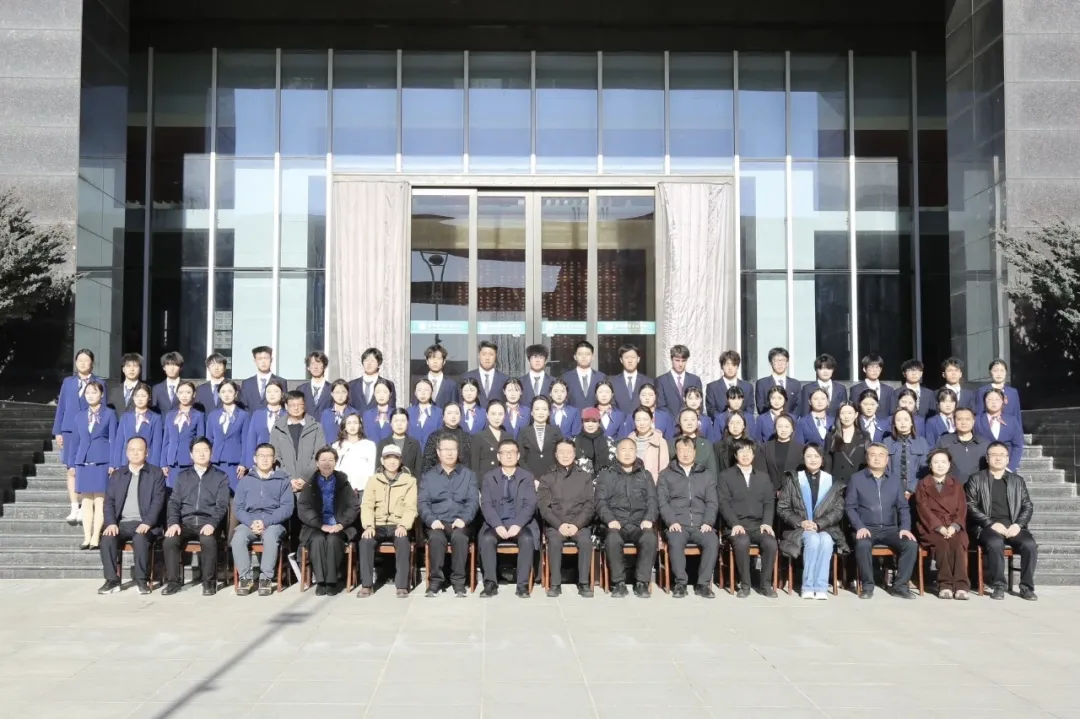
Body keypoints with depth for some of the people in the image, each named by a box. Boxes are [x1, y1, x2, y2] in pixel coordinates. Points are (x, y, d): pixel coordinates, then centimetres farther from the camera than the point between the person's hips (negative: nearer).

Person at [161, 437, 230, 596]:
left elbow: (222, 505, 1)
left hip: (207, 522, -2)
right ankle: (173, 581, -12)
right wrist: (173, 523, -10)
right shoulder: (182, 476, 19)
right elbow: (174, 502, 10)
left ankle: (209, 582, -20)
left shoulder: (220, 477, 11)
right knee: (169, 541, -28)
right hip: (186, 522, 3)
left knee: (208, 541, -35)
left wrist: (212, 524, -18)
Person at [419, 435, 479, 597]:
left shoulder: (469, 475, 14)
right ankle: (435, 580, -21)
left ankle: (459, 581, -24)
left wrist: (463, 519, -16)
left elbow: (473, 501, 3)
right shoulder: (428, 476, 15)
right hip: (436, 523, 1)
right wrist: (431, 520, -15)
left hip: (460, 523, 0)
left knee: (459, 537, -34)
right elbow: (422, 502, 5)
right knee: (436, 538, -34)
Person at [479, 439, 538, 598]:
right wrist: (498, 526, -18)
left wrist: (517, 525, -19)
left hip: (520, 524, 0)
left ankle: (523, 585, -24)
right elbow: (486, 505, -2)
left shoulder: (527, 477, 8)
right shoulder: (489, 477, 9)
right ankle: (490, 583, -22)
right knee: (486, 539, -31)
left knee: (527, 539, -32)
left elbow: (530, 505, -3)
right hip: (496, 524, 1)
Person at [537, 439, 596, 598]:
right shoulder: (547, 477, 9)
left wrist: (576, 524, -13)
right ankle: (555, 584, -24)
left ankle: (584, 583, -21)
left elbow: (590, 505, 3)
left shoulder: (585, 477, 12)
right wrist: (560, 524, -16)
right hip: (554, 524, 0)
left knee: (585, 539, -31)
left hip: (579, 523, 1)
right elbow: (543, 506, -1)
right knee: (554, 539, -33)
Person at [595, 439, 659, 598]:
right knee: (613, 539, -36)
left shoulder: (645, 475, 23)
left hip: (640, 524, 1)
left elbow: (653, 500, 12)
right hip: (616, 524, -1)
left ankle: (642, 582, -20)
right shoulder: (606, 475, 18)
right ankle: (619, 583, -21)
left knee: (650, 538, -33)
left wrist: (649, 519, -8)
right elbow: (601, 501, 7)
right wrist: (610, 520, -12)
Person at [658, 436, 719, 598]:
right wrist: (672, 522, -11)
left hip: (701, 525, 1)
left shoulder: (707, 475, 19)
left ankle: (703, 583, -20)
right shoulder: (665, 475, 15)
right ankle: (680, 582, -20)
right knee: (675, 541, -34)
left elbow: (712, 503, 11)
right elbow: (662, 502, 4)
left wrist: (708, 522, -6)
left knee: (713, 541, -30)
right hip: (677, 524, -1)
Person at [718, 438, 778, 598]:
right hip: (736, 525, -3)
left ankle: (766, 584, -11)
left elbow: (769, 503, 11)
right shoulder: (725, 476, 9)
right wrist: (735, 524, -16)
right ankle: (744, 585, -19)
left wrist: (767, 523, -7)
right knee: (742, 542, -36)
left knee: (771, 542, -29)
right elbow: (724, 503, -2)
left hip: (758, 524, 3)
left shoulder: (763, 477, 20)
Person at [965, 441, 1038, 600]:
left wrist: (1018, 524, -7)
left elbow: (1028, 506, 13)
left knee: (1030, 544, -27)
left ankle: (1026, 587, -13)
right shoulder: (976, 479, 9)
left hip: (1013, 526, 3)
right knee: (996, 543, -35)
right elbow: (971, 507, 0)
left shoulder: (1018, 480, 19)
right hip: (987, 526, -3)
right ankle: (998, 586, -22)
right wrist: (992, 523, -13)